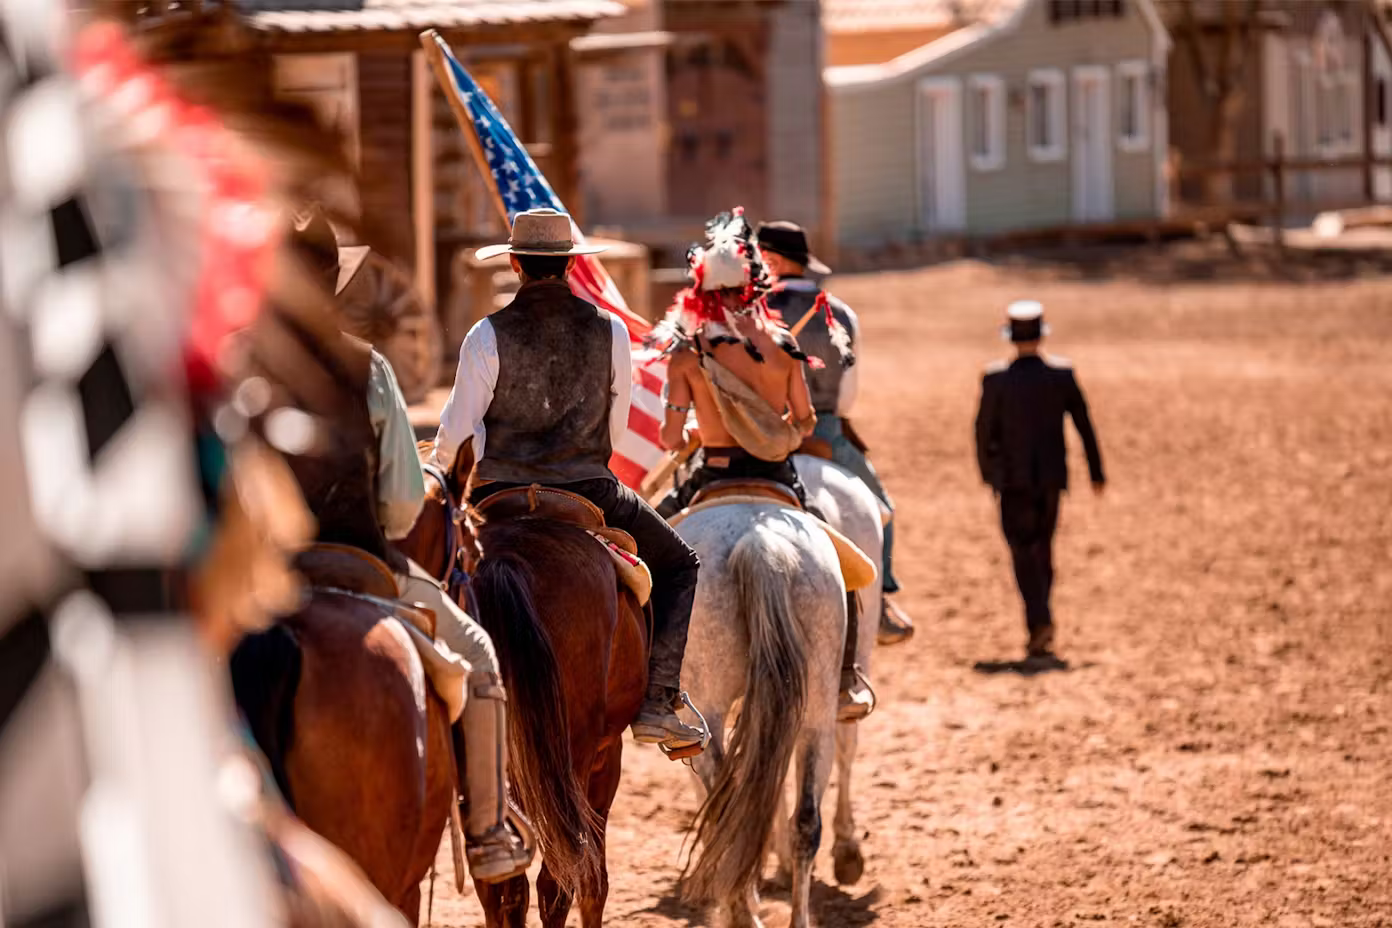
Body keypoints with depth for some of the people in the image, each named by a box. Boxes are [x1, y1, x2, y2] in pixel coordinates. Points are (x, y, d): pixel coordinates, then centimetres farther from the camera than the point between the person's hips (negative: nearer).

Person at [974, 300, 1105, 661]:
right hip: (1051, 476, 3)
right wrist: (1096, 471, 9)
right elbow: (1084, 424, 0)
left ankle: (1040, 620, -22)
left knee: (1023, 551, -2)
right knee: (1042, 549, 16)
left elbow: (984, 431, -4)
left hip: (1013, 478, -3)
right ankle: (1039, 632, 22)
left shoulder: (996, 378, -10)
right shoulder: (1062, 374, -4)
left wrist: (987, 472, 12)